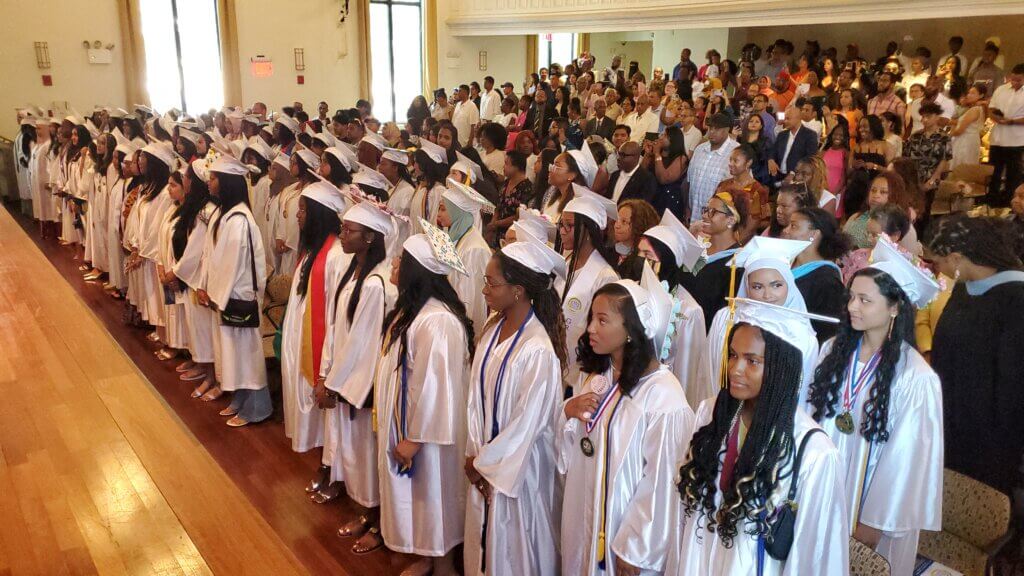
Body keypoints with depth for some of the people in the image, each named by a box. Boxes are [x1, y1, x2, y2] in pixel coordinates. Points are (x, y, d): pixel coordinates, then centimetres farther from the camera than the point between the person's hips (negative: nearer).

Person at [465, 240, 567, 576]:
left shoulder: (538, 350, -26)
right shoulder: (494, 330, -3)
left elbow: (525, 424, -20)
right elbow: (477, 396, 3)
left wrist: (483, 462, -9)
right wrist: (475, 455, 0)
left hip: (519, 466, -7)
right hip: (485, 459, 7)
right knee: (484, 541, 23)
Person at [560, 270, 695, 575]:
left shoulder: (663, 395, -24)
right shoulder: (594, 374, 0)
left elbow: (660, 482, -19)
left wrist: (635, 549, -12)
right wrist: (568, 412, -11)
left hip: (625, 525, -7)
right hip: (583, 515, 7)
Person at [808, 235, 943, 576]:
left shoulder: (916, 378, -18)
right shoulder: (834, 350, -4)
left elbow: (906, 458, -13)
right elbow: (810, 415, 4)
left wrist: (874, 523, -8)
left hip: (869, 501, -4)